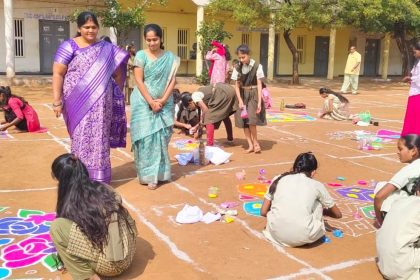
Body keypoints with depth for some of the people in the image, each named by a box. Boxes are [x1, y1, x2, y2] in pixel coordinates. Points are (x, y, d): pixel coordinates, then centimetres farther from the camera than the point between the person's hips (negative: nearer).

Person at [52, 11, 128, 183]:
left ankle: (98, 178, 15)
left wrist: (117, 96, 11)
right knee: (81, 138, -1)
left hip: (101, 104, 3)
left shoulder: (107, 48, 10)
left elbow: (118, 74, 15)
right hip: (78, 103, -2)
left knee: (99, 138, 4)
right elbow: (58, 74, -4)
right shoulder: (69, 46, 1)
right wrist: (57, 101, -10)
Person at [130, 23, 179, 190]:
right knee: (146, 137, -4)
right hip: (143, 103, -2)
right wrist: (151, 102, -14)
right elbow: (139, 81, -7)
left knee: (161, 137, 2)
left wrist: (163, 100, -11)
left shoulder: (170, 57, 5)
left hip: (164, 104, 2)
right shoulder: (141, 55, -2)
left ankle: (158, 173, 13)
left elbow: (172, 80, 1)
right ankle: (148, 174, 2)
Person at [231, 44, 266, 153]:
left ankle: (255, 142, 4)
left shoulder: (257, 66, -8)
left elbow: (259, 84, -8)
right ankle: (251, 145, 9)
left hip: (254, 95, -4)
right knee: (243, 121, 1)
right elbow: (237, 86, 3)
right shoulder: (238, 68, 2)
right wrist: (240, 101, -8)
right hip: (243, 95, 4)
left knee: (251, 119, -16)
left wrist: (259, 102, -14)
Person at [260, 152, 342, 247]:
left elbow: (263, 212, 14)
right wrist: (323, 210, 44)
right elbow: (338, 214, 24)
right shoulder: (316, 185, 10)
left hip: (277, 235, 2)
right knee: (318, 202, 21)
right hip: (303, 238, -1)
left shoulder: (278, 179, 13)